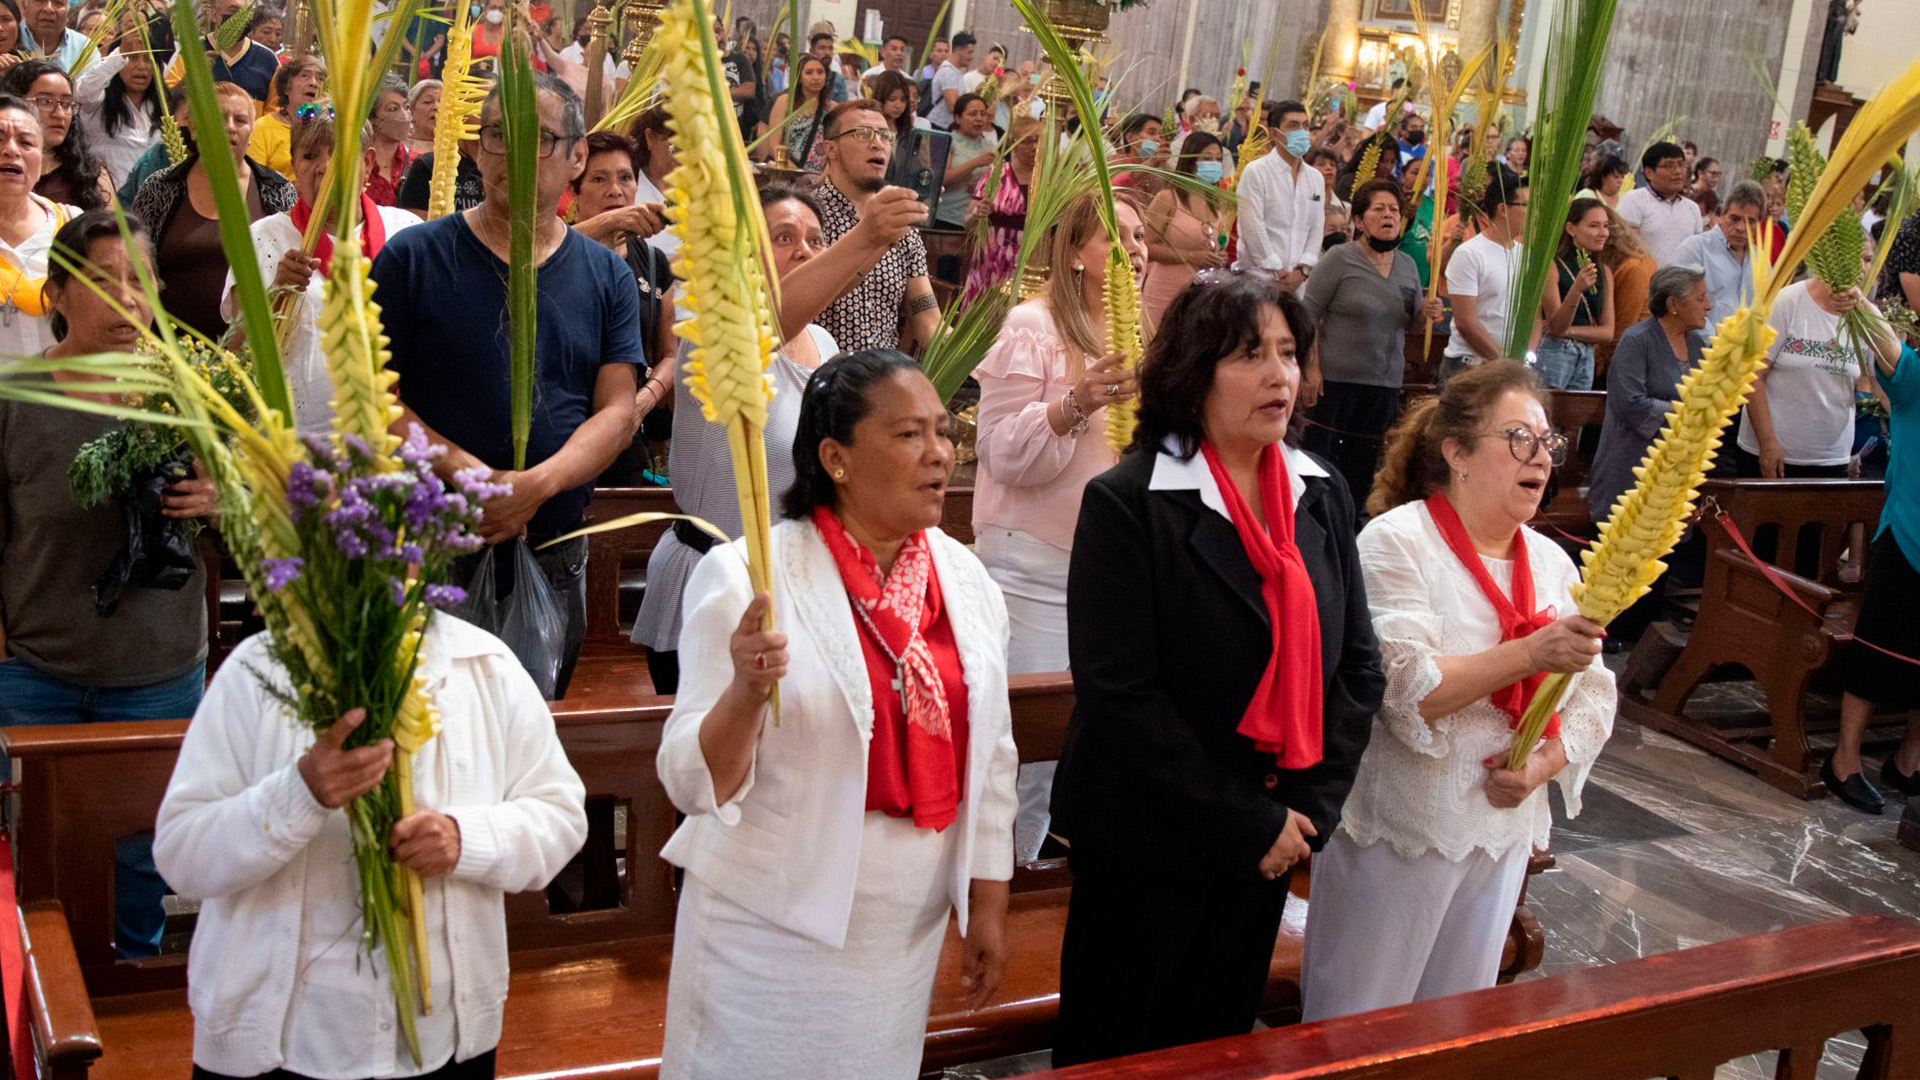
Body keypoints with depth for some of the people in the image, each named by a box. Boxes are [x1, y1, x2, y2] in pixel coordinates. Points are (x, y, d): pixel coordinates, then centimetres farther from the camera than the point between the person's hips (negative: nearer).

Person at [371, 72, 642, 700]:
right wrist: (467, 474, -20)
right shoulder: (414, 258, -2)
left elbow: (618, 412, -1)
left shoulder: (607, 276, 6)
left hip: (555, 553, 3)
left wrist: (536, 485, -18)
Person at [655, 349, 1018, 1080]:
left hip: (909, 930, 5)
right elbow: (694, 783, -15)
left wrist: (988, 906, 12)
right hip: (774, 927, -4)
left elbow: (988, 757, 10)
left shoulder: (965, 579, 1)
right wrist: (746, 691, -32)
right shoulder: (748, 577, -15)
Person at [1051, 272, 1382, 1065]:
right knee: (1113, 1051, 10)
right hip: (1146, 840, -5)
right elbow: (1119, 694, -20)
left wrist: (1309, 805, -8)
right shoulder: (1127, 502, -16)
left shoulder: (1322, 495, 3)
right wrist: (1248, 823, -18)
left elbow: (1359, 663, 4)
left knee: (1217, 1041, 20)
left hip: (1268, 841, 5)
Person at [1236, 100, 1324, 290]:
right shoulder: (1256, 171, -2)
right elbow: (1253, 228, -9)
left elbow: (1317, 230, 12)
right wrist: (1278, 273, -10)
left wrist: (1302, 269, -3)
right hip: (1257, 277, -5)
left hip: (1299, 277, 5)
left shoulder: (1316, 178, 15)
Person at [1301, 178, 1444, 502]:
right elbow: (1308, 314, -10)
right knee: (1320, 454, -2)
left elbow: (1408, 325, 20)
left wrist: (1426, 314, -3)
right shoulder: (1340, 258, -7)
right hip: (1335, 379, -5)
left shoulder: (1407, 265, 11)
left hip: (1385, 383, 5)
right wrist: (1312, 368, -17)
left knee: (1361, 466, 11)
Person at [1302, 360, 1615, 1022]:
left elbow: (1593, 693, 7)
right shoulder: (1398, 541, -13)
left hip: (1503, 831, 6)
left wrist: (1542, 765, -11)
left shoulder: (1550, 562, 7)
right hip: (1397, 830, -6)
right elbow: (1404, 689, -24)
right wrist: (1529, 655, -30)